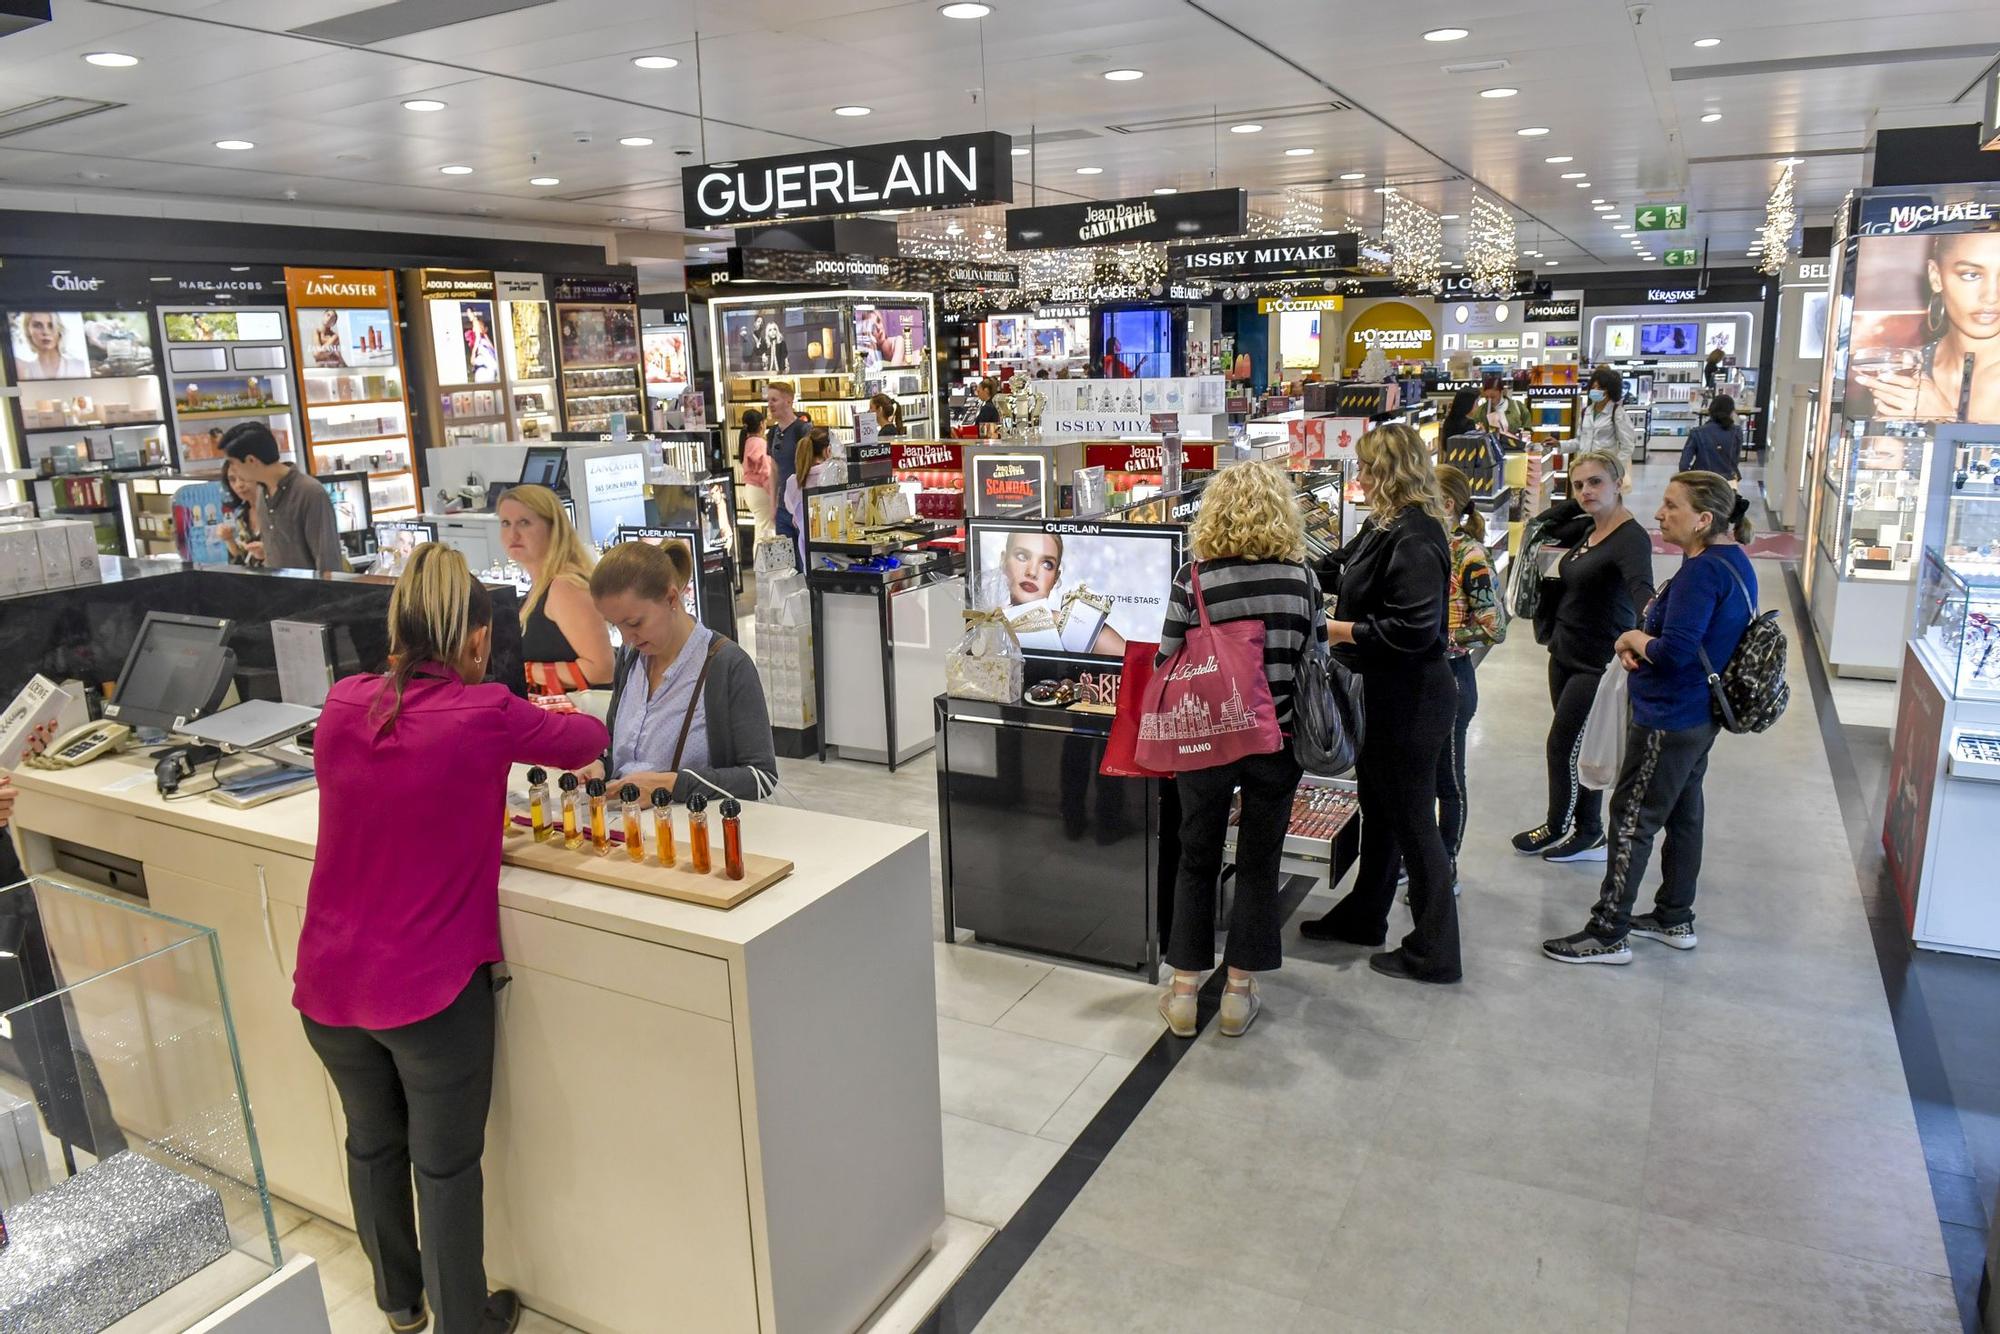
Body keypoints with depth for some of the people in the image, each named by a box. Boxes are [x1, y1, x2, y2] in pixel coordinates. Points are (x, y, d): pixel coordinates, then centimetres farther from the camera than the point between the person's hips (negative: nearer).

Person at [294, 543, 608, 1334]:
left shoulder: (341, 705, -2)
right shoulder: (484, 715, -16)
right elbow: (587, 739, 3)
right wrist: (543, 728, 24)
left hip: (329, 980, 6)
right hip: (431, 987, -5)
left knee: (372, 1142, 24)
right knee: (445, 1164, 12)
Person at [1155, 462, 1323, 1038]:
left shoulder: (1193, 579, -11)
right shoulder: (1302, 577, -4)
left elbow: (1167, 666, -8)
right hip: (1277, 743, 1)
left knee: (1197, 862, 13)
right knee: (1259, 863, 14)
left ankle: (1183, 991, 20)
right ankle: (1239, 992, 22)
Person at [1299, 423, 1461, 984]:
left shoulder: (1414, 537, -23)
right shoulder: (1388, 526, 7)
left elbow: (1415, 628, -28)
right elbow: (1358, 580, 22)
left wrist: (1342, 631, -19)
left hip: (1411, 702, -10)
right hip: (1385, 694, 10)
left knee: (1412, 822, 2)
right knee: (1379, 810, 22)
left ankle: (1434, 953, 16)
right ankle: (1363, 916, 39)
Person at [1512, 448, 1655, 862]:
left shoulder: (1631, 538, -20)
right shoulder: (1589, 532, 8)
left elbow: (1641, 586, -40)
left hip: (1598, 665, -9)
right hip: (1566, 654, 9)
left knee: (1564, 745, 1)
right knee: (1580, 746, 15)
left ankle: (1559, 828, 21)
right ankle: (1588, 834, 27)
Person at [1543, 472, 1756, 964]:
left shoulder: (1702, 572, -24)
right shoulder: (1733, 560, 8)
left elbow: (1674, 652, -29)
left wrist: (1632, 638, -10)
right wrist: (1640, 645, -1)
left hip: (1668, 720, -10)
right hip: (1699, 713, 10)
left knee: (1632, 819, -2)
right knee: (1683, 814, 18)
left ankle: (1608, 934, 6)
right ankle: (1675, 919, 32)